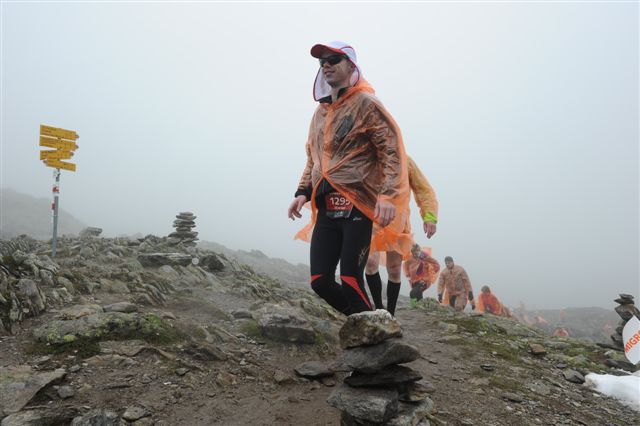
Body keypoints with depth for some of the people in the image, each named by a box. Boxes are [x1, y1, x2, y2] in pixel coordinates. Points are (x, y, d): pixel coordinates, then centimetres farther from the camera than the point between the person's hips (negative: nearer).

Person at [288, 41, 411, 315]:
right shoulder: (320, 111, 19)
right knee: (320, 281, 5)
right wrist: (303, 192, 12)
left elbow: (392, 149, -9)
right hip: (326, 208, 7)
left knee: (349, 280, -10)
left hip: (357, 205, -7)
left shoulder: (365, 103, -2)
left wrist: (388, 195, -21)